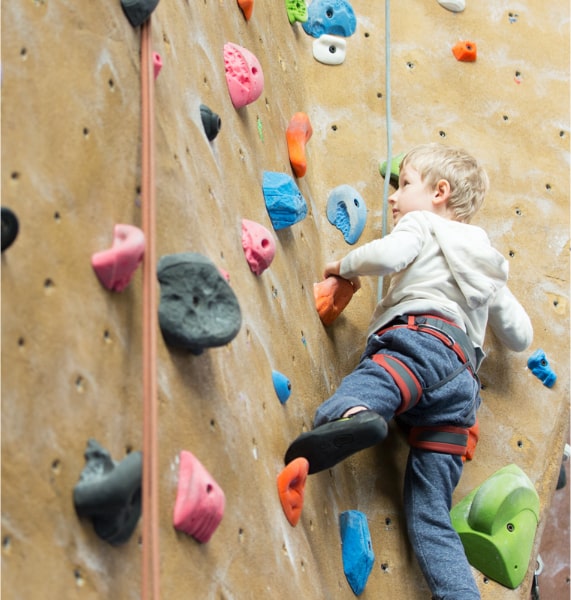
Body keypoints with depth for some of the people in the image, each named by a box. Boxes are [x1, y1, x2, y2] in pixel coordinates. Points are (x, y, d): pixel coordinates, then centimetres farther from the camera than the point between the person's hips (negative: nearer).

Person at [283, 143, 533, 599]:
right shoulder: (487, 262, 38)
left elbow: (387, 255, -5)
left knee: (369, 382, -39)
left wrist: (346, 265, 15)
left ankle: (351, 414, -74)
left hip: (423, 335, -7)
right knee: (430, 518, 2)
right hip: (463, 382, 7)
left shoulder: (423, 224, 18)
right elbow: (521, 336, 36)